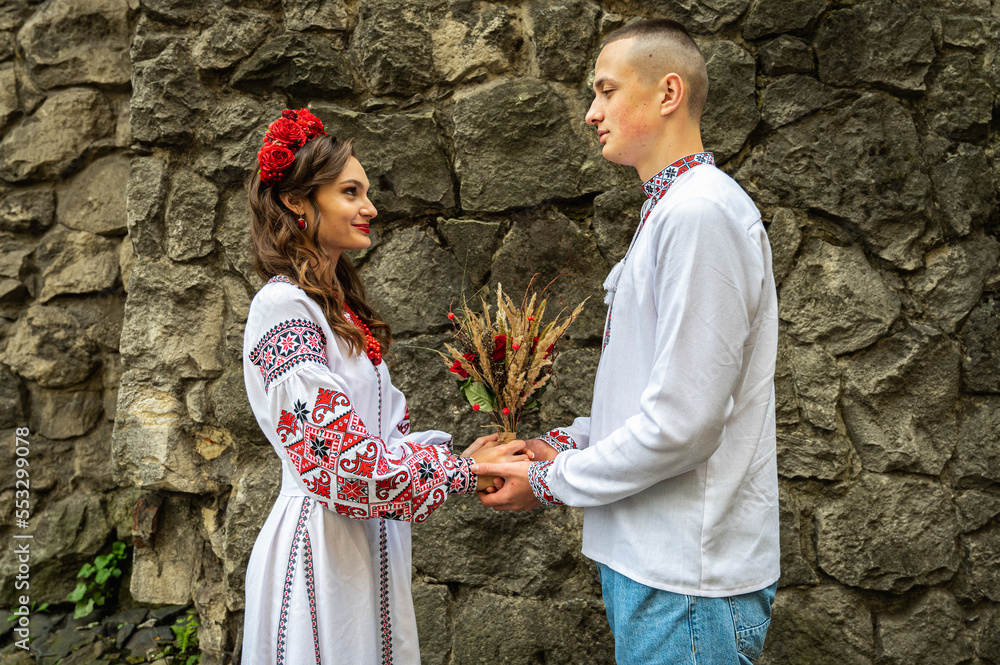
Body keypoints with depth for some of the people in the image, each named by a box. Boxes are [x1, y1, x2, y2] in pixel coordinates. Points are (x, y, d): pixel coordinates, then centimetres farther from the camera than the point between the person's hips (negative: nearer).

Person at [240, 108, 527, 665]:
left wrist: (459, 453, -5)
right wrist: (466, 474, -17)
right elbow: (338, 461, -22)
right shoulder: (282, 306, -15)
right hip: (322, 546, -8)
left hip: (370, 537, 8)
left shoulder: (339, 306, 12)